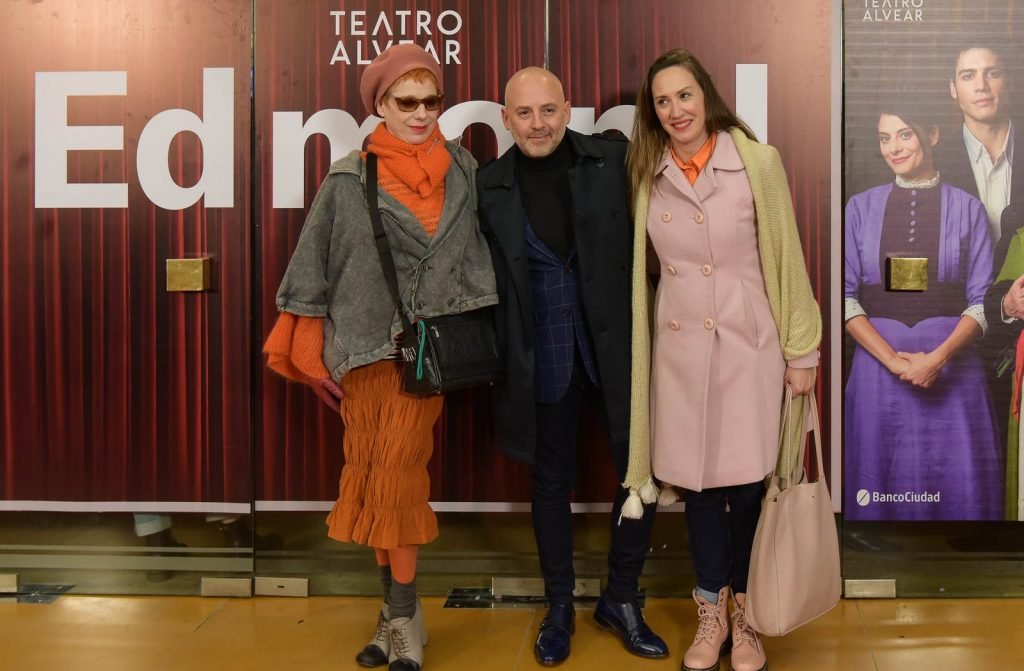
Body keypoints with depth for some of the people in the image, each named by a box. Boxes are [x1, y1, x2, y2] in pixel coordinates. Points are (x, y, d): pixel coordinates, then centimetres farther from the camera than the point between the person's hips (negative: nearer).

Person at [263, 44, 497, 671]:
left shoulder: (464, 171, 4)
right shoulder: (349, 180, -1)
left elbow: (478, 255, 9)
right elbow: (315, 269, 2)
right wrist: (313, 357, 1)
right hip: (365, 348, 1)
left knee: (396, 476, -6)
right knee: (379, 479, 6)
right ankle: (400, 616, 20)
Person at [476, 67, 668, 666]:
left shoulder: (613, 160, -4)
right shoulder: (491, 186, -2)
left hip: (618, 345, 0)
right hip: (544, 360, 0)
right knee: (553, 481, 13)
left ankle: (621, 599, 28)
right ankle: (560, 606, 31)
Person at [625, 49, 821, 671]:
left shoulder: (758, 161, -7)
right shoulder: (649, 176, 3)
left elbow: (786, 258, -4)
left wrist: (801, 351, -2)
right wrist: (643, 343, 11)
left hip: (748, 345, -2)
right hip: (679, 349, 3)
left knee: (747, 483, 4)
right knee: (697, 481, 10)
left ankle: (744, 615, 24)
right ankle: (711, 613, 27)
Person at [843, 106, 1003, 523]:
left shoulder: (967, 208, 6)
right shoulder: (861, 208, 7)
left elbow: (983, 301, 1)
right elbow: (846, 296, 0)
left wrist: (938, 357, -15)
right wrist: (894, 360, -12)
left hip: (952, 365, 0)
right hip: (879, 362, 1)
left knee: (956, 484, 2)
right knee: (881, 482, 6)